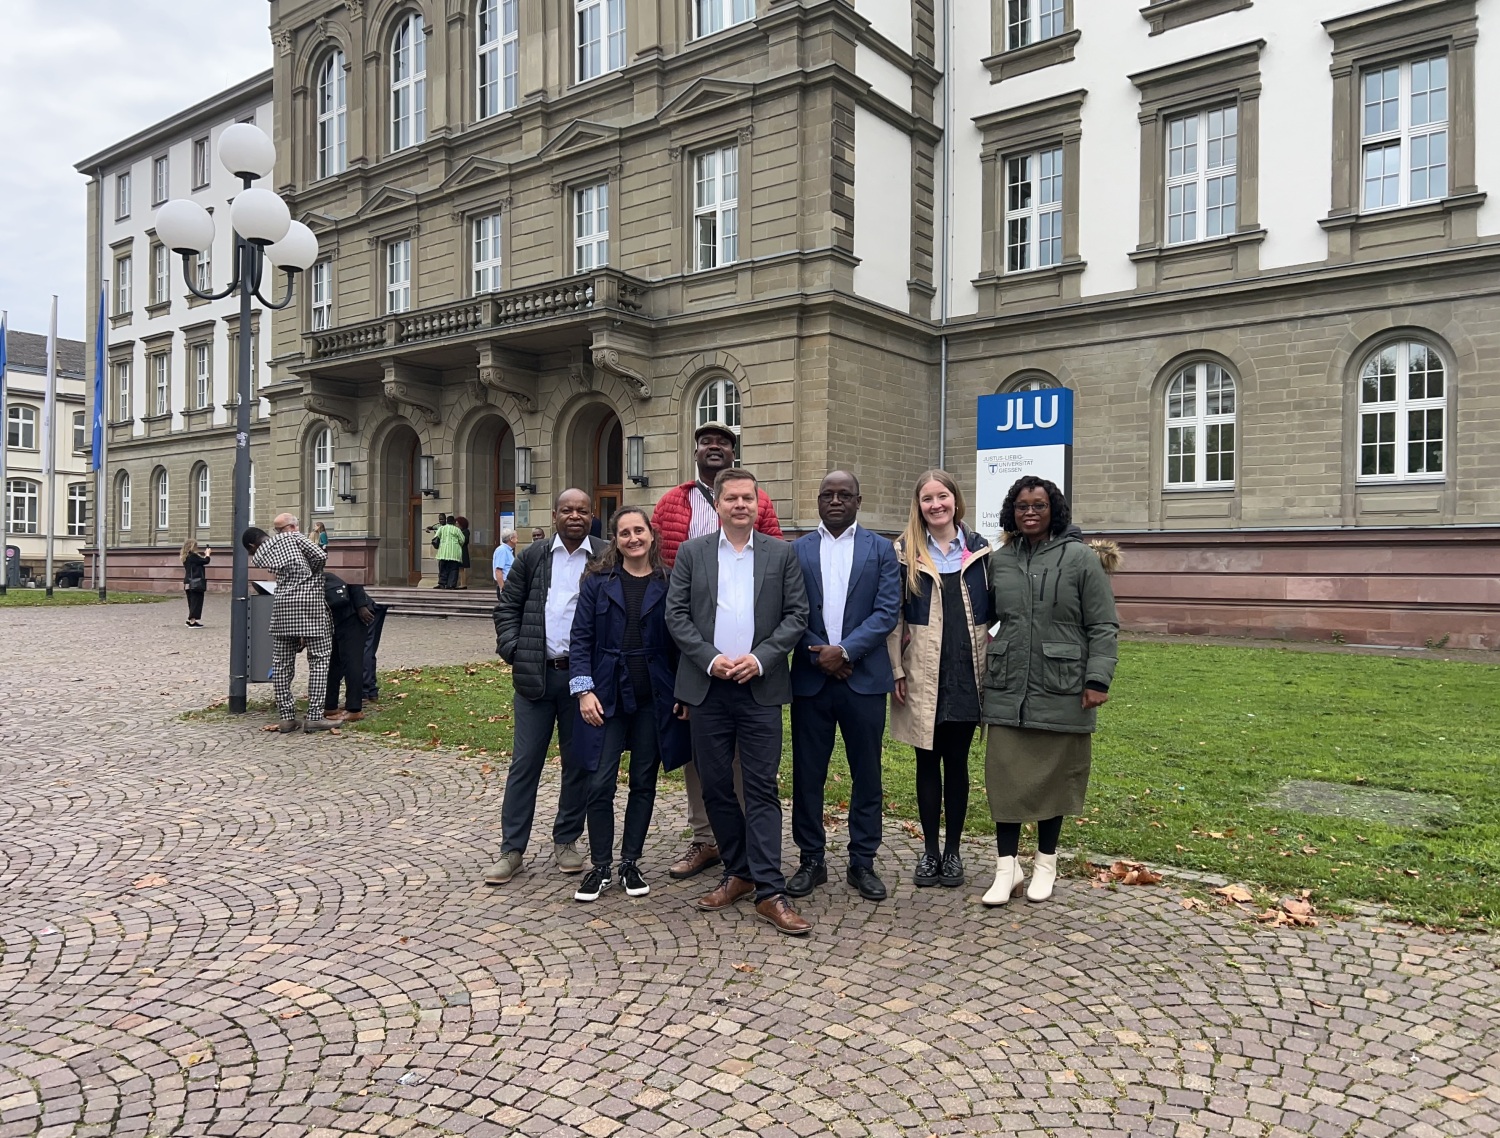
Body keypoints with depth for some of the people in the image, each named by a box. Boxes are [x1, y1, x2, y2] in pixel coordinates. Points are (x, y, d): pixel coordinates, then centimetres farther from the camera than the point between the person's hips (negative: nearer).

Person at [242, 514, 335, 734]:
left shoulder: (258, 557, 16)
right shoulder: (294, 537, 11)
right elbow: (320, 556, -1)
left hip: (283, 605, 2)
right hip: (311, 602, -2)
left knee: (281, 663, 11)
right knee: (318, 660, 2)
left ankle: (286, 717, 12)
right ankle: (314, 717, -2)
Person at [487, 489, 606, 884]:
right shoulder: (532, 556, 7)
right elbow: (507, 607, 10)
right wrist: (513, 651, -3)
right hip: (535, 674, 2)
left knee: (578, 763, 9)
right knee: (524, 763, 5)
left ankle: (566, 841, 25)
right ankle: (512, 849, 14)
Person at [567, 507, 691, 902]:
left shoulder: (668, 584, 2)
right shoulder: (598, 582, 2)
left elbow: (679, 642, 4)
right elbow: (581, 639, 0)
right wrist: (584, 690, -10)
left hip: (654, 698, 1)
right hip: (607, 695, 0)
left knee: (644, 783, 9)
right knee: (600, 784, -1)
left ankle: (631, 863, 24)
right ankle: (601, 866, 15)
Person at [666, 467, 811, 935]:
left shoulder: (782, 554, 5)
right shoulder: (692, 552, 6)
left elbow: (797, 614, 1)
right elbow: (676, 615, 2)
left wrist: (760, 657, -11)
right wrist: (710, 658, -11)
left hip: (760, 687, -1)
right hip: (708, 687, 2)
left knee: (762, 788, -2)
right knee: (715, 785, 9)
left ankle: (769, 891, 2)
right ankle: (737, 872, 25)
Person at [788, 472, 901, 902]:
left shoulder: (880, 549, 6)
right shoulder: (797, 550, 7)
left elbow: (888, 609, -4)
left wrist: (845, 650, -14)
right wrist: (818, 655, -11)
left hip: (863, 678, 0)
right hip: (810, 678, 1)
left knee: (866, 774, 7)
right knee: (807, 773, 6)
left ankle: (863, 862, 19)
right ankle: (811, 860, 20)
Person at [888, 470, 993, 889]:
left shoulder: (979, 549, 6)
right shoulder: (904, 552, 1)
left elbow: (992, 608, 9)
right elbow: (893, 615, 0)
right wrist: (897, 671, -5)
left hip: (966, 673, 1)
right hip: (922, 675, -1)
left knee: (957, 761, 8)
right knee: (927, 761, 7)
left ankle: (953, 850, 21)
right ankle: (930, 850, 19)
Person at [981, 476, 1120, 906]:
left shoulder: (1081, 558, -3)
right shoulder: (999, 560, 8)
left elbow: (1103, 627, -4)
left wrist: (1097, 680, -11)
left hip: (1060, 691, -3)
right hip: (1007, 689, 3)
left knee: (1052, 776, 9)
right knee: (1005, 777, 2)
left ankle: (1045, 863, 25)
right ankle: (1007, 867, 13)